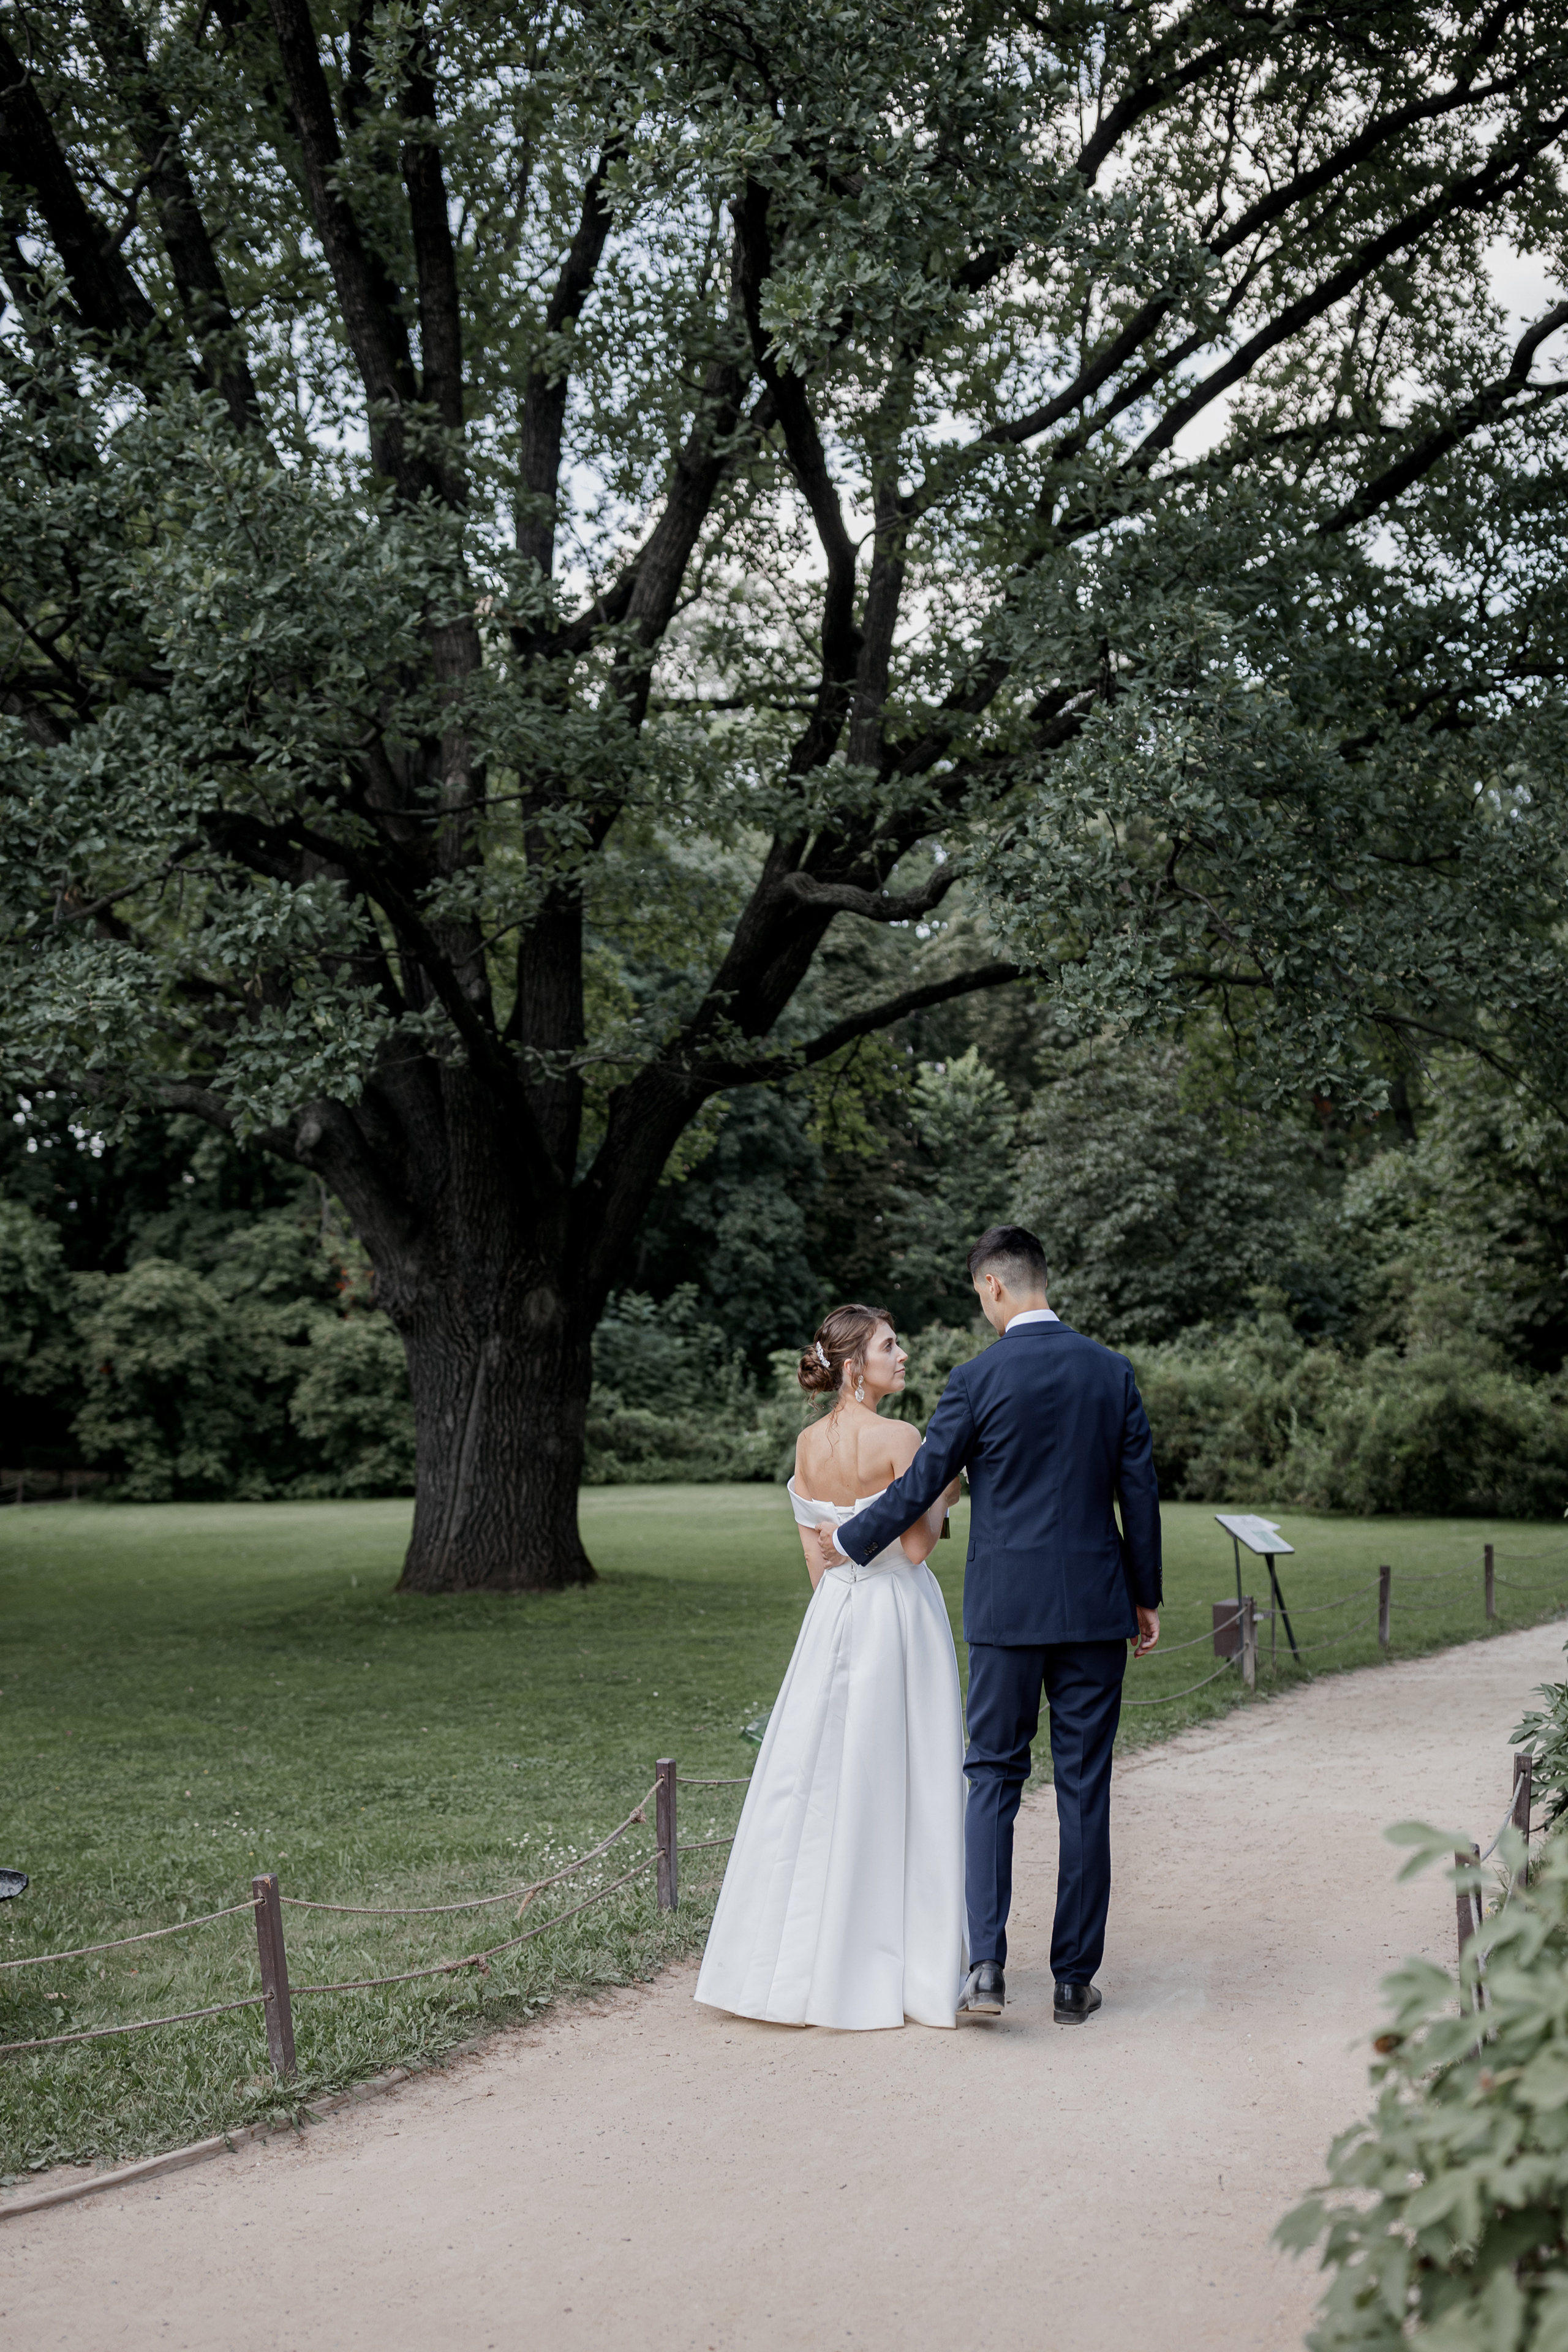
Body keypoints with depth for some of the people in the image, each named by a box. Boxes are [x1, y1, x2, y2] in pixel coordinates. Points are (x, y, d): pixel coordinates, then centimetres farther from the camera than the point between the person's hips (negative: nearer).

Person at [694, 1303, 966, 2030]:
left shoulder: (808, 1444, 5)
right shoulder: (899, 1438, -13)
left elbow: (814, 1555, 11)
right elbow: (915, 1546, -15)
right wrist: (947, 1491, 0)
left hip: (833, 1614, 6)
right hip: (899, 1613, -6)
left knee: (817, 1775, 10)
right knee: (895, 1784, 1)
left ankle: (796, 1962, 17)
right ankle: (901, 1963, 9)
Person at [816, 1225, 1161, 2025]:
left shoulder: (978, 1379, -9)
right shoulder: (1112, 1371, 2)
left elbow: (920, 1486, -3)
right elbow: (1140, 1493, 4)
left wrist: (848, 1540, 14)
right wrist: (1146, 1596, 15)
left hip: (1006, 1609, -2)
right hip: (1095, 1606, 3)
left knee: (992, 1776, 8)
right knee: (1084, 1786, 8)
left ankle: (986, 1965, -4)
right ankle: (1074, 1979, 13)